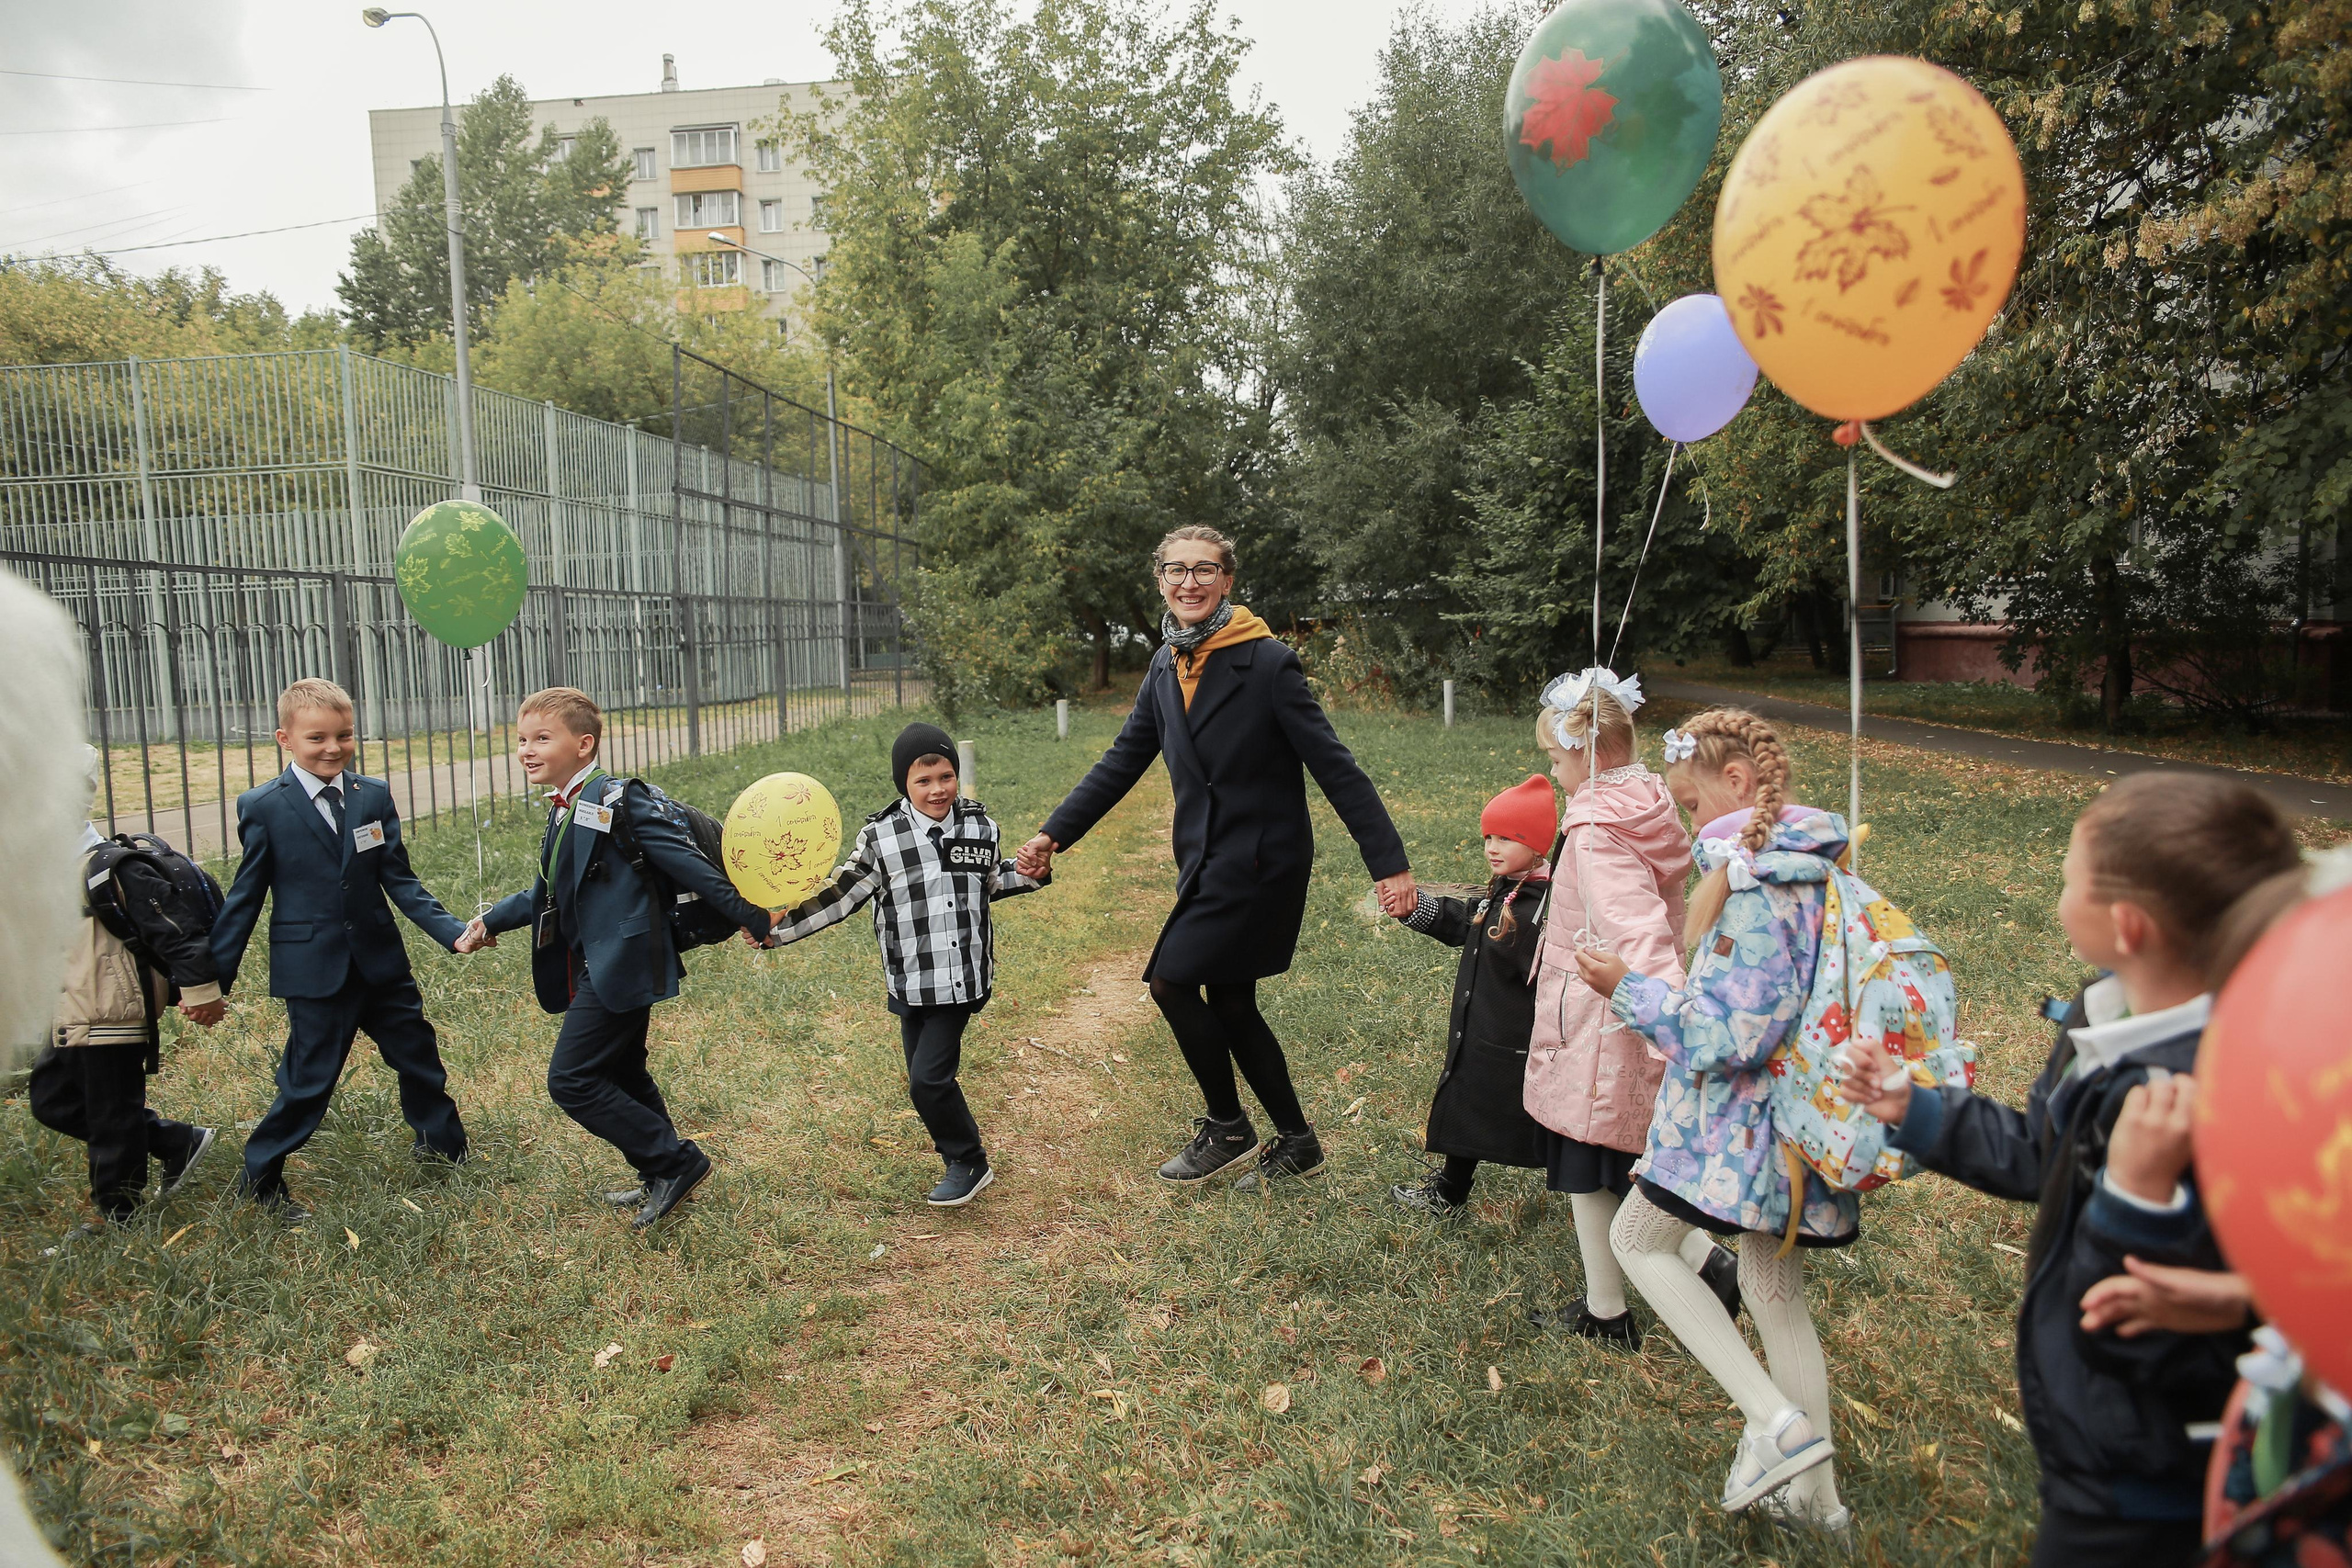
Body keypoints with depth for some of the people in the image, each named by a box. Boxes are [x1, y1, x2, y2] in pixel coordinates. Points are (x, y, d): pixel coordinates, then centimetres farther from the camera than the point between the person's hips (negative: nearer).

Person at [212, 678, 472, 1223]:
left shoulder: (374, 796, 2)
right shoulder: (263, 808, -7)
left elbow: (399, 881, 2)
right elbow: (245, 897, -1)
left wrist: (453, 932, -10)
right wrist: (214, 978, 1)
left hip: (381, 961, 4)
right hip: (314, 969, -4)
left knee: (419, 1056, 15)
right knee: (308, 1080, 2)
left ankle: (442, 1147, 36)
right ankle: (261, 1178, 23)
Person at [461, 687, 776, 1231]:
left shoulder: (619, 800, -16)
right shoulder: (566, 811, 12)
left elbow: (687, 862, -17)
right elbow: (553, 893, 23)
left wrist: (749, 917, -15)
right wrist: (493, 920, 18)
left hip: (621, 966, -10)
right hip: (601, 967, 10)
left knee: (572, 1079, -8)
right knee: (621, 1074, 19)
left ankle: (676, 1161, 1)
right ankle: (661, 1180, 34)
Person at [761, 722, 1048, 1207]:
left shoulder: (980, 826, 1)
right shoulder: (881, 836, -6)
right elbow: (840, 894, -5)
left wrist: (1030, 874, -1)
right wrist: (778, 927, -10)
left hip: (963, 980, -1)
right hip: (912, 982, 1)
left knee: (928, 1078, -8)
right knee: (923, 1080, 9)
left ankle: (969, 1164, 13)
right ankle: (962, 1158, 31)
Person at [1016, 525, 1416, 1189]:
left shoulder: (1268, 662, -15)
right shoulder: (1166, 667, 6)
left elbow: (1335, 768, -17)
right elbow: (1122, 762, 13)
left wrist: (1389, 862, -20)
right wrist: (1053, 834, 8)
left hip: (1260, 859, -7)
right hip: (1208, 859, 8)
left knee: (1171, 980, -8)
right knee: (1229, 1003, 12)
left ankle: (1227, 1128, 12)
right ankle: (1297, 1142, 27)